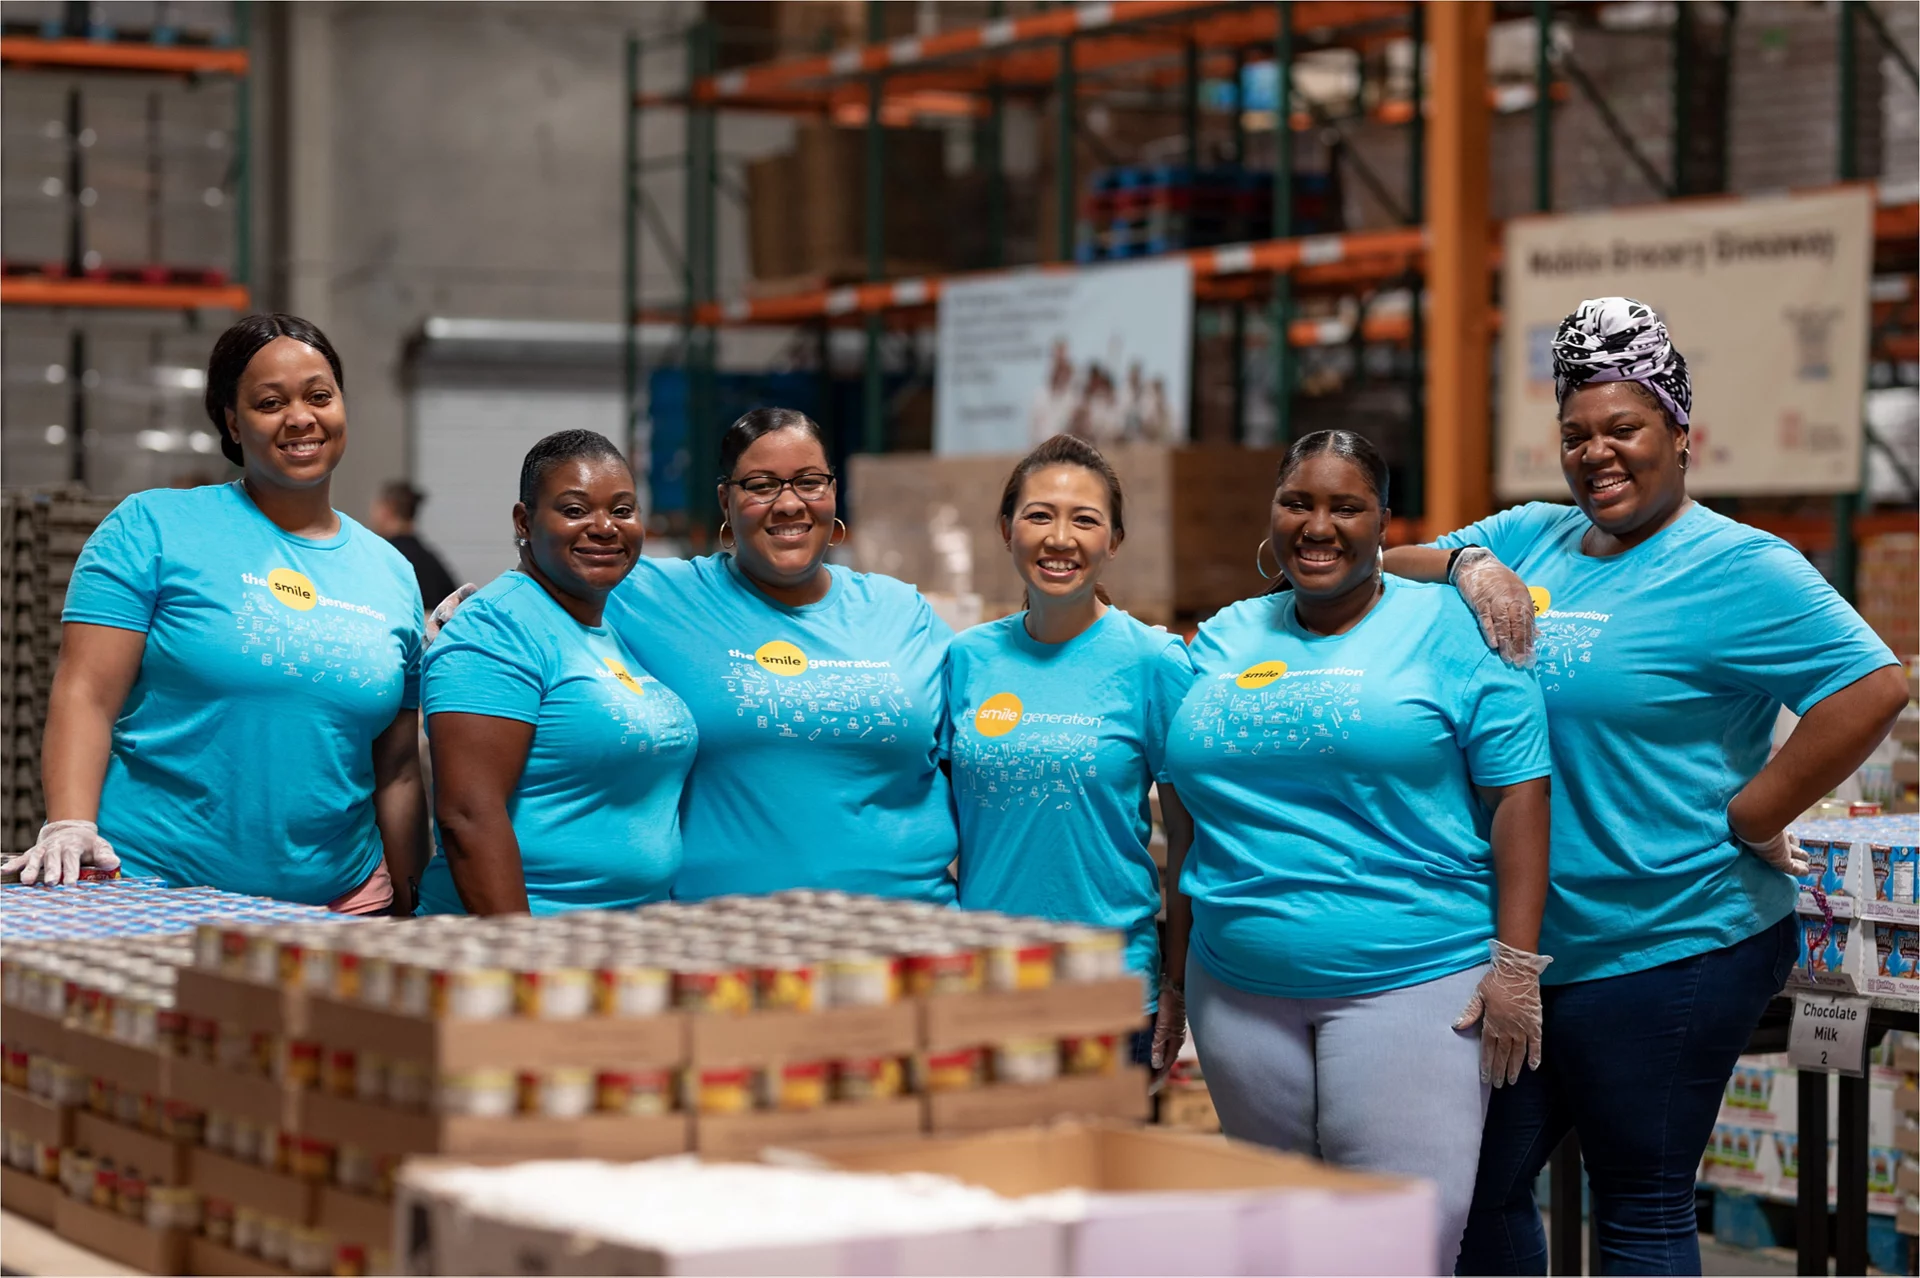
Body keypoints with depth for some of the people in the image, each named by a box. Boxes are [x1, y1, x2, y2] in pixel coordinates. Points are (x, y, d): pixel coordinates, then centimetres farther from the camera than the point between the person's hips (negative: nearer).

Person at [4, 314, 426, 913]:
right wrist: (70, 829, -22)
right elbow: (85, 695, -8)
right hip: (146, 884, -4)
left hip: (339, 899, 4)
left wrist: (412, 914, 12)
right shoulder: (151, 527, 0)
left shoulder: (392, 574, 12)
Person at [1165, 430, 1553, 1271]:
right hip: (1241, 992, 5)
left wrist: (1516, 964, -10)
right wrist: (1172, 966, 13)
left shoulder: (1448, 628, 0)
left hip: (1412, 981, -5)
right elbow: (1188, 813, 17)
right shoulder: (1223, 642, 14)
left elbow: (1518, 795, -4)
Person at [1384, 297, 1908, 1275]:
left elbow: (1872, 688, -21)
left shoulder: (1737, 567, -12)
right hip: (1520, 941, 7)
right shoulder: (1530, 538, 10)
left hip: (1668, 947, -7)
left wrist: (1748, 821, -18)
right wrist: (1466, 565, -10)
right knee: (1481, 1188, 15)